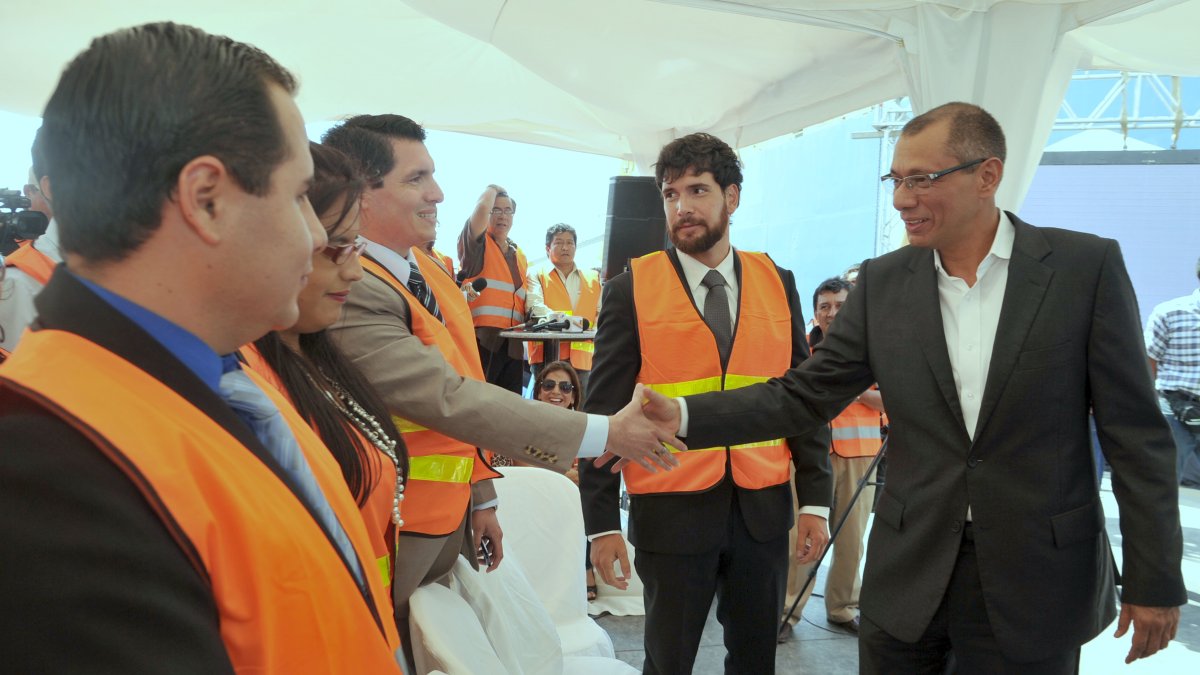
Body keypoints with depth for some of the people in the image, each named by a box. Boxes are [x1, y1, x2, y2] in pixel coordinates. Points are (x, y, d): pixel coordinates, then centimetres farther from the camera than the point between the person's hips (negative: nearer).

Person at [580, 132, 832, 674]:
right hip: (671, 509, -2)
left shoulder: (778, 283, 4)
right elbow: (604, 412, -4)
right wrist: (601, 522, -6)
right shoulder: (630, 291, -4)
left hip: (764, 508, 3)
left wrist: (814, 499, 4)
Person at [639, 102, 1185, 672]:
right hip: (908, 573, 3)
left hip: (1038, 579, -2)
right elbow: (804, 395, -2)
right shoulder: (882, 283, -1)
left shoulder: (1087, 266, -7)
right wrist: (684, 416, -14)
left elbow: (1134, 432, -5)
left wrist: (1155, 579, -3)